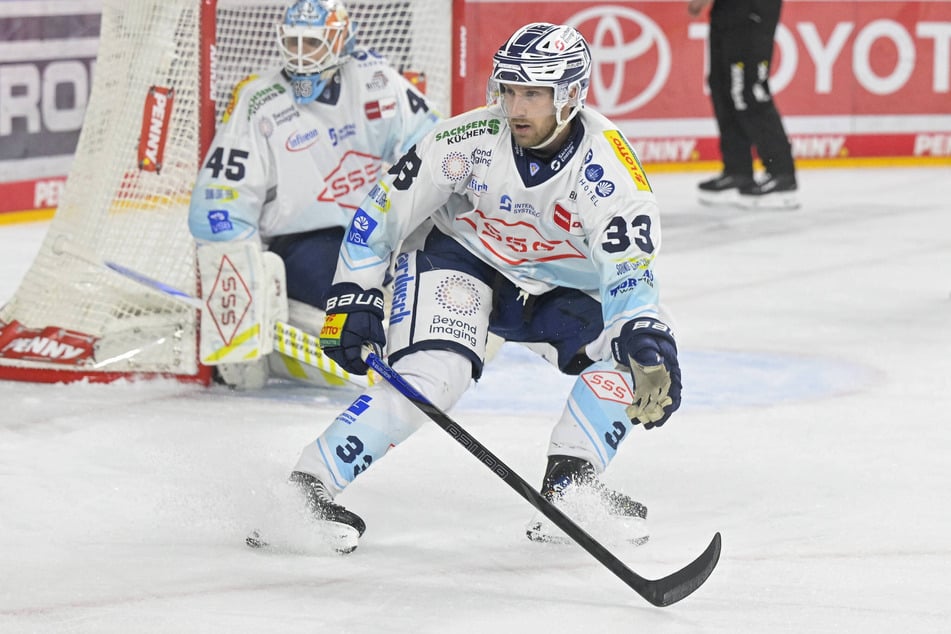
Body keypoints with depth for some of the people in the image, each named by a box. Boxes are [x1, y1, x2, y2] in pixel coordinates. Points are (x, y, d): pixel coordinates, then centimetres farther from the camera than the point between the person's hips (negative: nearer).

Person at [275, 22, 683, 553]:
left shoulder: (606, 164, -27)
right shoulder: (473, 138, -25)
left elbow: (630, 268, -36)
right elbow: (384, 210, -14)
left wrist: (647, 341, -54)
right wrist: (353, 298, -18)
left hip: (561, 288, 3)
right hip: (463, 260, -3)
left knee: (633, 354, -19)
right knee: (434, 377, -26)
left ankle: (570, 487, -9)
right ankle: (307, 487, -24)